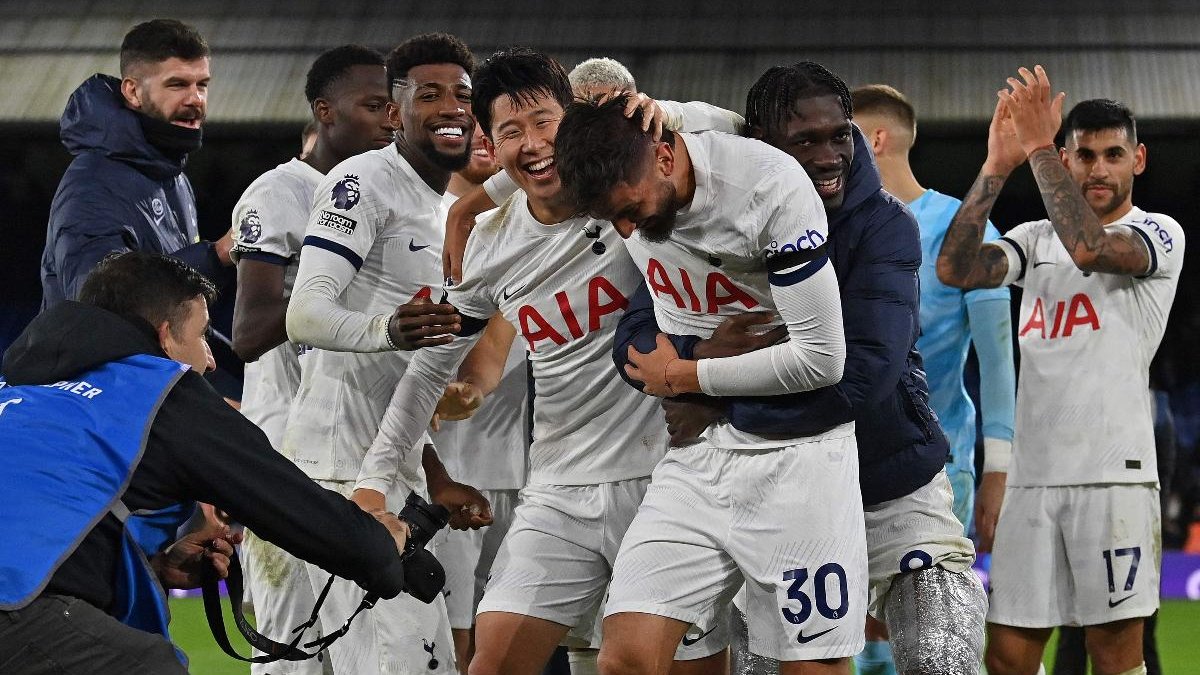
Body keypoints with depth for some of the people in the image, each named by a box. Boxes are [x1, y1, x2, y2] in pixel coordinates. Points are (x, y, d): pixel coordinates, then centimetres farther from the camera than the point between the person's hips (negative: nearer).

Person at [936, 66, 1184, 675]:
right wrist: (997, 168, -7)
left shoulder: (1159, 234, 2)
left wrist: (1038, 146, -16)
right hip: (1031, 476, 5)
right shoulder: (1035, 239, 16)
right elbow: (955, 269, -1)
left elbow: (1090, 248, -20)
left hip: (1114, 473, -5)